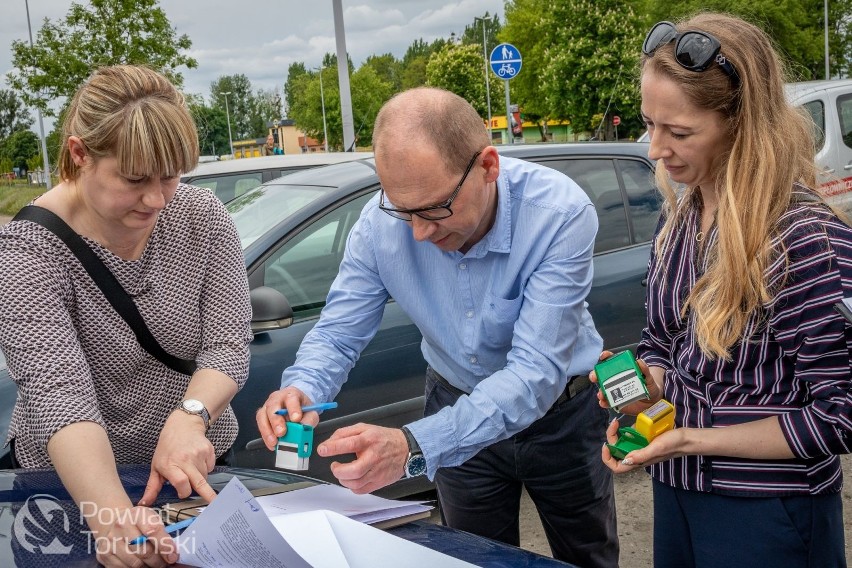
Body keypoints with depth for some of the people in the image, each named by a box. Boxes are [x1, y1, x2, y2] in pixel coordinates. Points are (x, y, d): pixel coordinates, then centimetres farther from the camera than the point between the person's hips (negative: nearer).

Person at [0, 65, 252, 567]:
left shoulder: (203, 218, -6)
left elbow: (228, 344, -8)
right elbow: (58, 392, -28)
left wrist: (189, 416, -29)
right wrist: (112, 516, -43)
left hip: (196, 467, 2)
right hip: (75, 483, -1)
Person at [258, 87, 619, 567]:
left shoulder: (560, 212, -33)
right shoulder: (381, 222, -22)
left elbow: (536, 371, -39)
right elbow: (337, 334, -12)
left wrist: (414, 447, -51)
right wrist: (303, 391, -37)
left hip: (560, 414, -2)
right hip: (459, 407, 2)